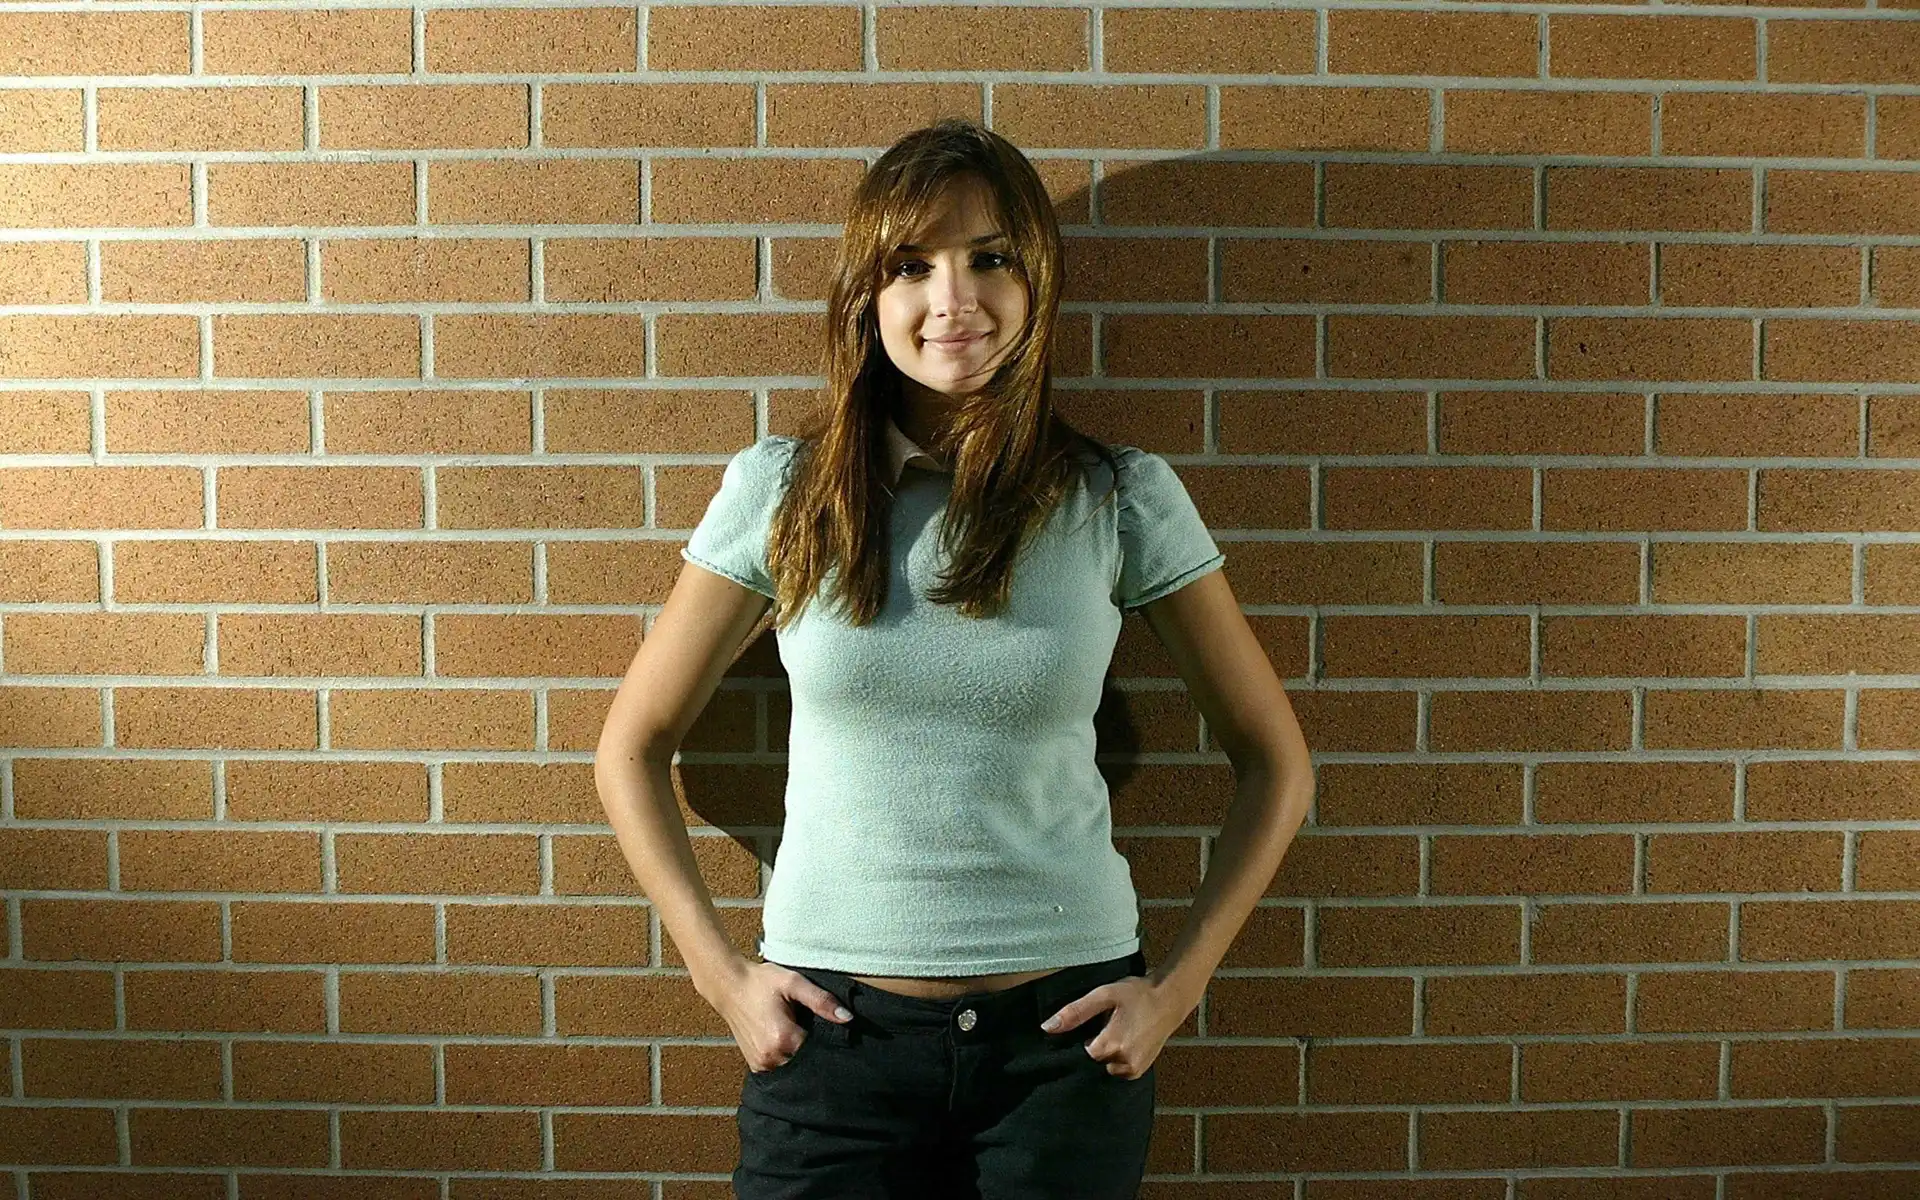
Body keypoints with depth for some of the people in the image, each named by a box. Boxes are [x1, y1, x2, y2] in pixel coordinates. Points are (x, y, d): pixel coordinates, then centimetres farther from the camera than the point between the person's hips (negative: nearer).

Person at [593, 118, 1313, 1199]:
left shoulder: (1123, 500, -5)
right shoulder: (781, 490, -3)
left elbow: (1276, 765, 4)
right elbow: (632, 750, 5)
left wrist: (1178, 987, -1)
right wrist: (721, 973, 0)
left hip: (1062, 1037, 0)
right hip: (832, 1031, 1)